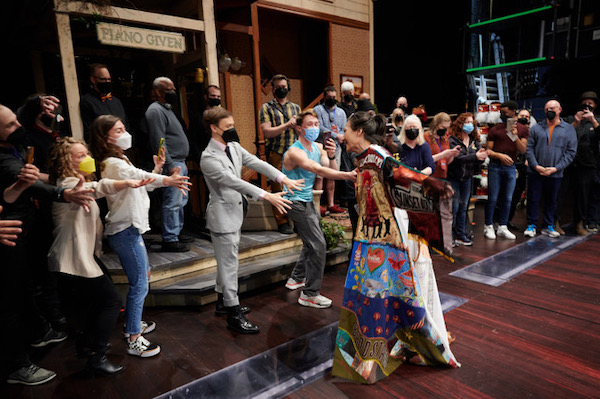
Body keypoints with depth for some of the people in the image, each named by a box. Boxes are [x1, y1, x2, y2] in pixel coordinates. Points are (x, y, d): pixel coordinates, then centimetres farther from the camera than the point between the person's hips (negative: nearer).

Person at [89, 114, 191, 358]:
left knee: (143, 275, 24)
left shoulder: (118, 161, 15)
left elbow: (140, 183, 16)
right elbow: (138, 176, -41)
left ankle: (132, 324, 39)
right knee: (139, 285, -5)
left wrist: (157, 169, 1)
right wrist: (167, 181, -59)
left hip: (130, 229, 11)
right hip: (125, 232, -11)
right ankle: (134, 340, 7)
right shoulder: (113, 164, -19)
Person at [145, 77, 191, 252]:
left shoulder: (167, 109, 20)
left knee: (181, 200, 16)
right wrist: (170, 165, -22)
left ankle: (177, 232, 27)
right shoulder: (156, 111, -11)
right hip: (171, 164, -11)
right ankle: (169, 240, -2)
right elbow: (159, 142, -19)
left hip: (179, 162, 11)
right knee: (173, 202, -8)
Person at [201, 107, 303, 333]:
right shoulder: (209, 158, -21)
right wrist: (267, 196, -37)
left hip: (235, 212, 9)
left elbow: (256, 163, -1)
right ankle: (234, 315, 10)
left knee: (227, 261, 20)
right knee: (229, 264, -1)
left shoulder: (234, 146, 5)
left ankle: (223, 302, 36)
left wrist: (282, 178, -14)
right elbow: (234, 182, -30)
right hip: (222, 215, -9)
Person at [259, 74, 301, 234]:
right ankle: (282, 222, 6)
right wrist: (287, 125, -14)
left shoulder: (295, 107, 19)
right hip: (276, 154, -3)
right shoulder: (267, 107, 6)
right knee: (278, 189, -3)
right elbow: (267, 132, -6)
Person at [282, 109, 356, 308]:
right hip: (296, 202, -9)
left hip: (307, 201, 9)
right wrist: (348, 175, -46)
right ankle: (309, 294, -1)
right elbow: (318, 170, -37)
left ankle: (296, 278, 39)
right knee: (318, 245, -12)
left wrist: (331, 156, -24)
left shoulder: (318, 147, 4)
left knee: (312, 242, 21)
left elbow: (332, 173, -5)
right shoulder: (295, 152, -22)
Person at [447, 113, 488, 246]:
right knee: (454, 207, -4)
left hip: (467, 178, 6)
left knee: (463, 207, 11)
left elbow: (478, 159, 1)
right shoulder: (453, 140, -10)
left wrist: (482, 157, -21)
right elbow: (457, 158, -23)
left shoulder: (475, 141, 8)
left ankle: (460, 235, 20)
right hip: (453, 177, -6)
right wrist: (475, 156, -33)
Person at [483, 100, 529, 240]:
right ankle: (488, 227, 10)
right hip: (495, 166, -2)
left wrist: (515, 136, -15)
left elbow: (523, 150, -2)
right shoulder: (495, 129, 1)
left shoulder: (522, 129, 7)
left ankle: (502, 227, 18)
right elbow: (488, 150, -2)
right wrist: (500, 156, -19)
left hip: (511, 167, 3)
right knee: (493, 198, 0)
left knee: (507, 199, 7)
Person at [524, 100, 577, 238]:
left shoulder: (569, 129, 5)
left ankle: (548, 227, 23)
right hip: (535, 172, 0)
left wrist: (556, 168, -10)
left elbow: (571, 152, 1)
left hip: (555, 174, 0)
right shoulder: (536, 128, 5)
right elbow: (529, 148, 1)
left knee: (551, 201, 10)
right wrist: (536, 166, -11)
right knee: (533, 199, 4)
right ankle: (531, 226, 15)